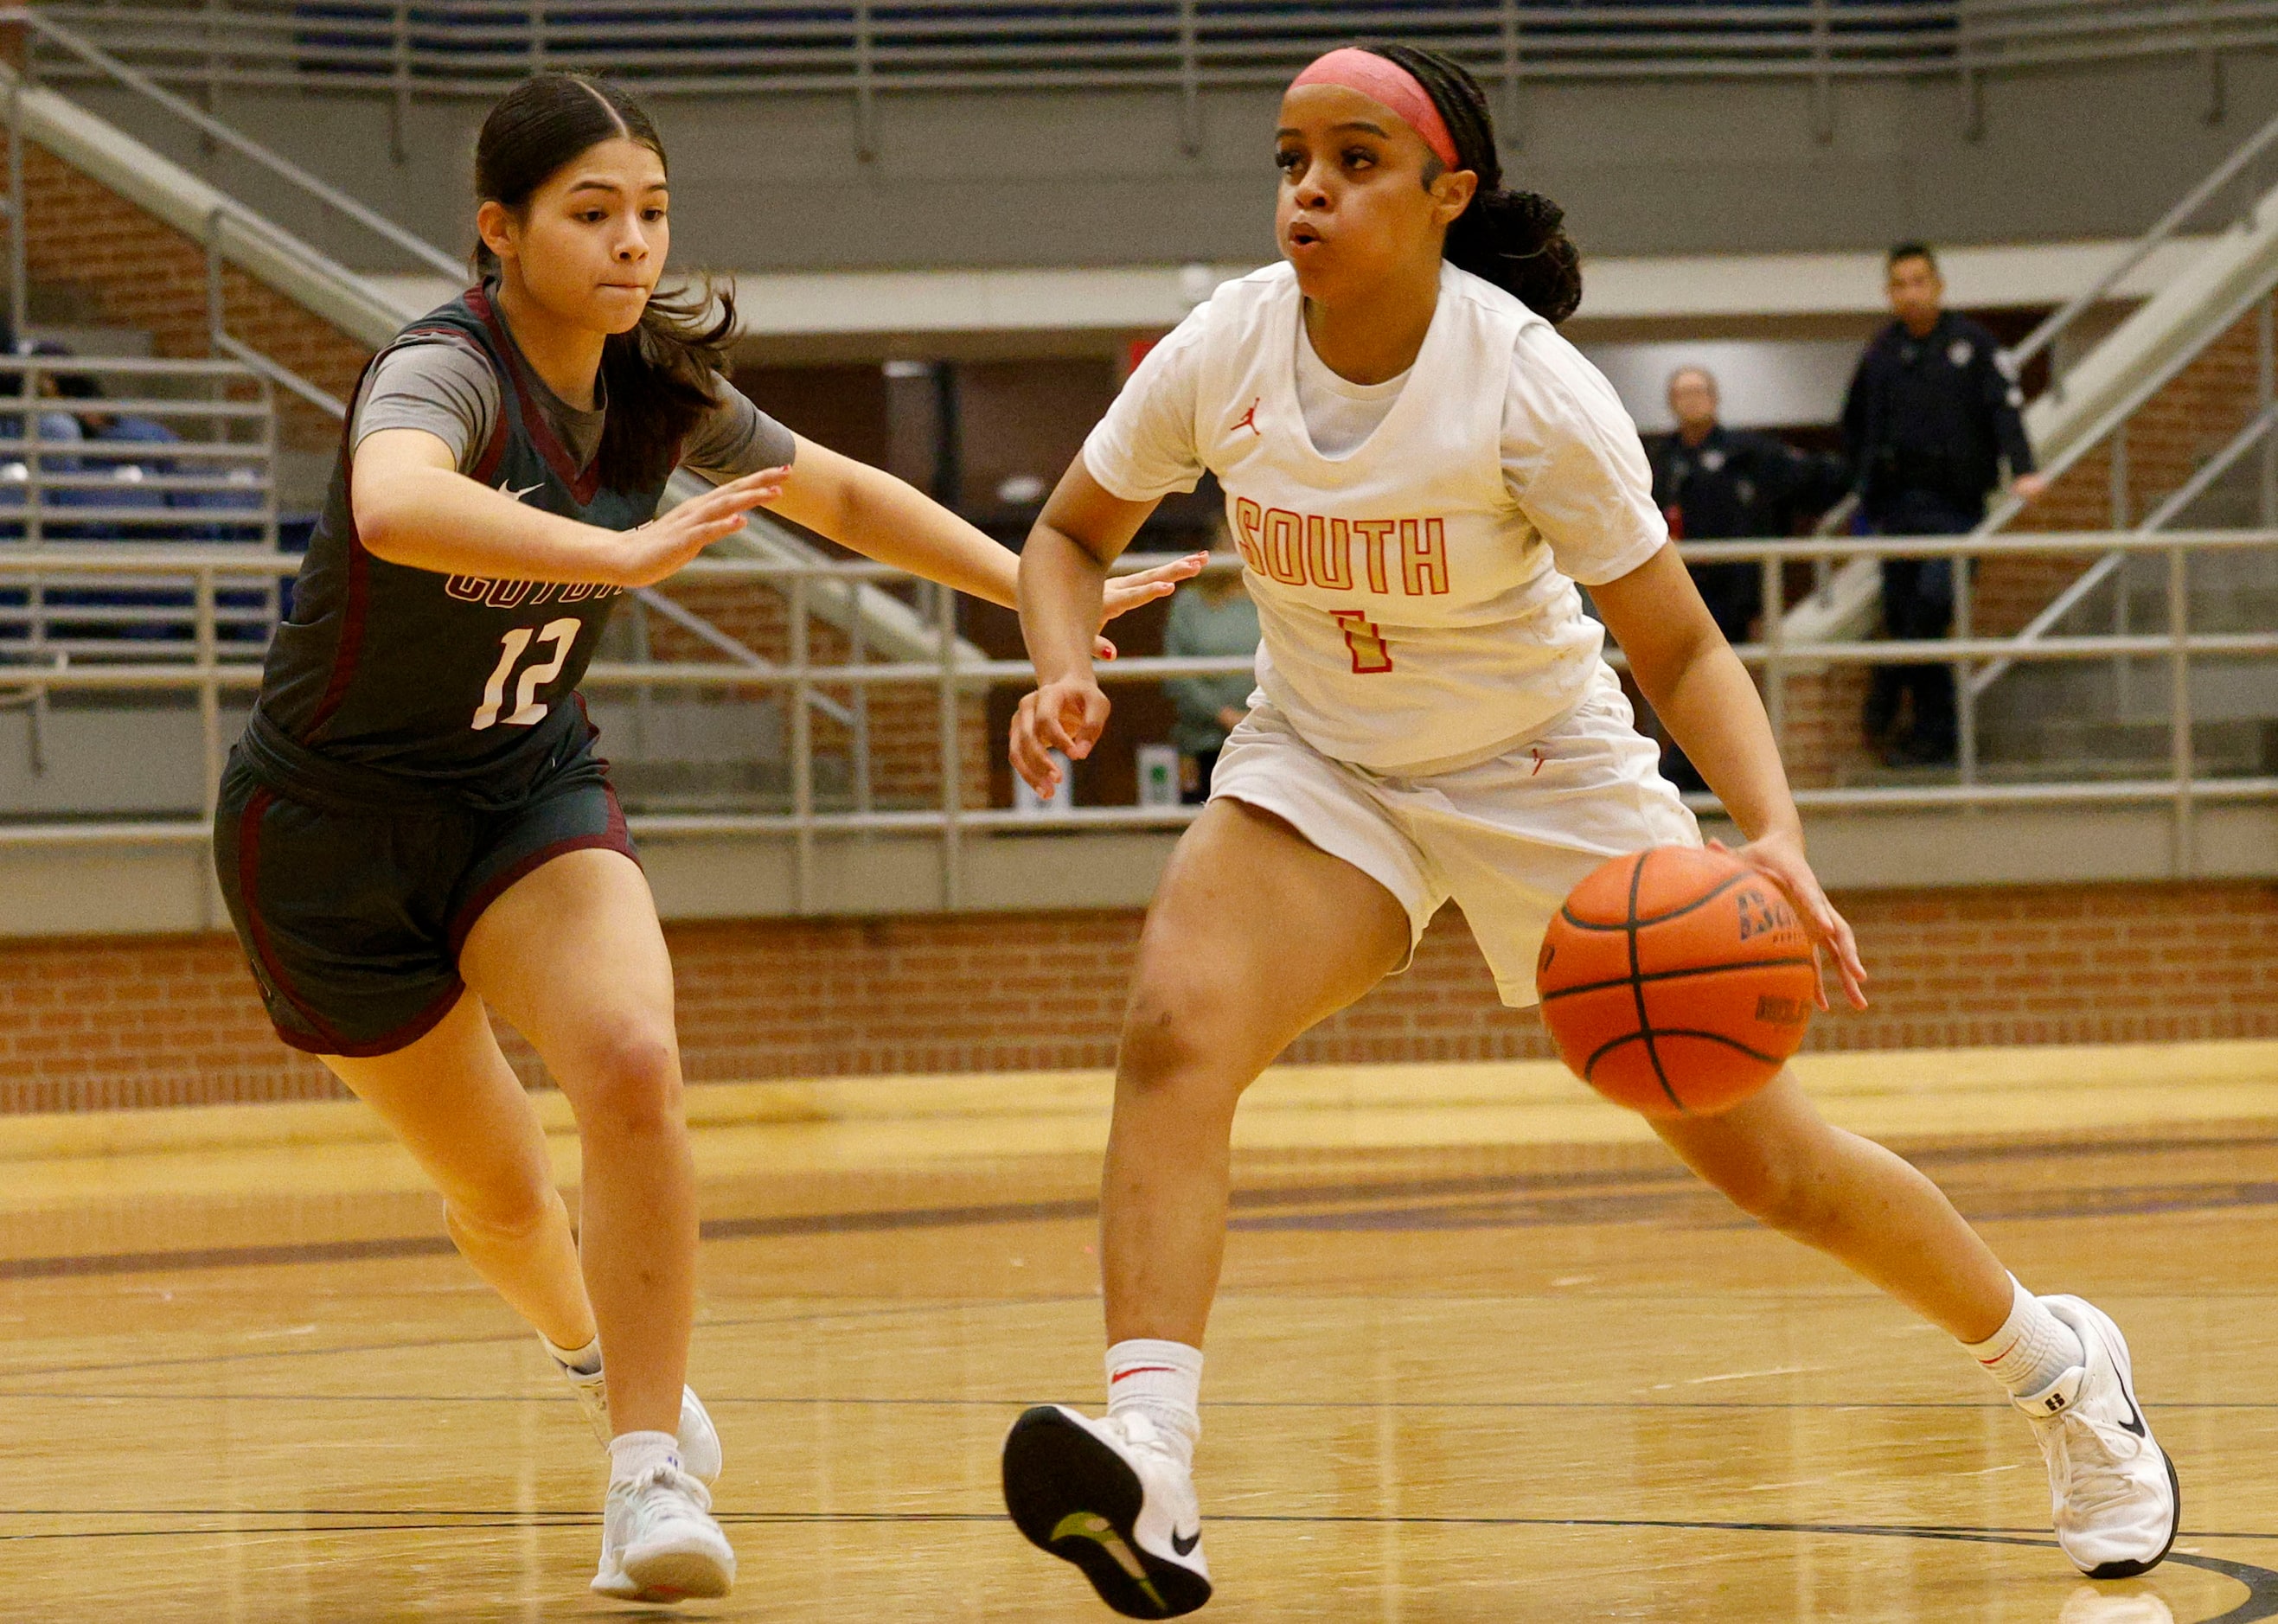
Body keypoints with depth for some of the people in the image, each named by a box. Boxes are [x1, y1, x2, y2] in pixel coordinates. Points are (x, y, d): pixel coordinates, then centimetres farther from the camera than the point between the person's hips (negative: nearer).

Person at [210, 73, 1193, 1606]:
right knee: (497, 1186, 10)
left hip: (528, 791, 4)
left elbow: (840, 492, 13)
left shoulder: (659, 385, -7)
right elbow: (392, 507, -52)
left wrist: (1041, 589, 9)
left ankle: (651, 1476, -18)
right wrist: (622, 551, -62)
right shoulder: (444, 371, -27)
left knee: (632, 1069, -25)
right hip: (332, 818, -4)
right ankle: (588, 1339, 46)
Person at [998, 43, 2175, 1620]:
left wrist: (1777, 836, -35)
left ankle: (2061, 1365, 30)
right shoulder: (1226, 352, -16)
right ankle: (1151, 1477, -40)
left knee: (1772, 1162, 2)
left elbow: (1682, 649, -18)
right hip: (1319, 774, 2)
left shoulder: (1527, 388, -24)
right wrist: (1065, 672, -20)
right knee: (1172, 1027, -29)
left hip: (1542, 777, -2)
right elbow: (1073, 535, 2)